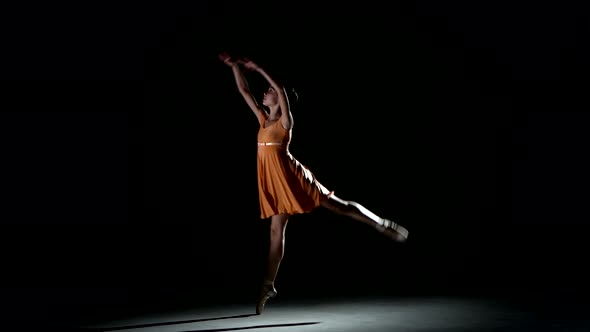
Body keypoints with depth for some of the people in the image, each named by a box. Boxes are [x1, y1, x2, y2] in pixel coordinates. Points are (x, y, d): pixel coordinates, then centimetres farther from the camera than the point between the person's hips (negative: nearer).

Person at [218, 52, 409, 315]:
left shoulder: (285, 119, -6)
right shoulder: (263, 118, 13)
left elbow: (281, 89, -21)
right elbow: (244, 90, 16)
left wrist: (257, 68, -18)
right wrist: (235, 66, 10)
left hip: (289, 176, -6)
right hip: (273, 182, 7)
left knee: (337, 204, -2)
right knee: (276, 231, 9)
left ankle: (383, 225, 8)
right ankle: (268, 286, 13)